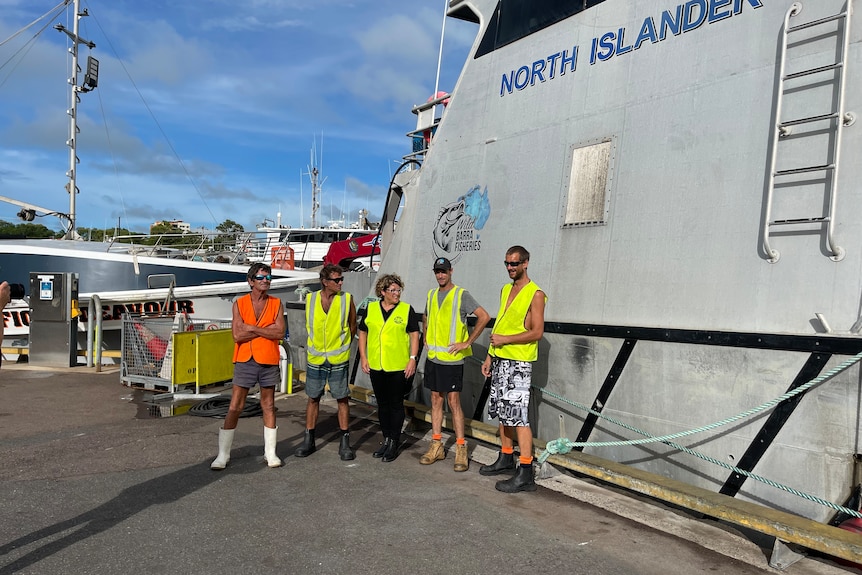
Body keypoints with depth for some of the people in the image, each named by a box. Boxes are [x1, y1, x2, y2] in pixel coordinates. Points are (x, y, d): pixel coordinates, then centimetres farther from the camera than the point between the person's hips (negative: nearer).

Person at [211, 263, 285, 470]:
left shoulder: (276, 304, 3)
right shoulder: (240, 304, 0)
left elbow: (280, 332, -10)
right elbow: (237, 335, -11)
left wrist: (252, 328, -14)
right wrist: (267, 329, -11)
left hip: (268, 361, 1)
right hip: (245, 360, -1)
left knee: (268, 406, 10)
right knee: (234, 407, 1)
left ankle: (270, 453, 21)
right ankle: (223, 455, 12)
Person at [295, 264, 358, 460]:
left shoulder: (347, 299, -5)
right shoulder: (310, 299, -1)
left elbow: (352, 327, 7)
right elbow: (308, 325, 12)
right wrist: (317, 345, 13)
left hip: (338, 360, -1)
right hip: (315, 358, 2)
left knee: (342, 399, 3)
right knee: (313, 398, 10)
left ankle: (345, 443, 13)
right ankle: (309, 441, 21)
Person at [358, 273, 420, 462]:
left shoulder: (407, 309, -2)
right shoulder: (371, 309, 5)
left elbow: (414, 335, -2)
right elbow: (362, 333, 11)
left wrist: (413, 358, -9)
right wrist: (363, 357, 4)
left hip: (398, 367, -3)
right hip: (376, 366, 3)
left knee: (396, 404, 4)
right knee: (382, 404, 13)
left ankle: (394, 443, 14)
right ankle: (386, 439, 27)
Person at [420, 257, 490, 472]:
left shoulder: (462, 295, -9)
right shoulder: (431, 294, 11)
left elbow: (484, 317, -17)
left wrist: (467, 343, -16)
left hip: (452, 358, -6)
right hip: (433, 357, 6)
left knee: (453, 401, -4)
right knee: (436, 400, 11)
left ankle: (461, 450, 4)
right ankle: (436, 446, 20)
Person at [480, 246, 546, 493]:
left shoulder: (535, 294, -10)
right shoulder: (505, 290, 14)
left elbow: (537, 332, -15)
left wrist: (505, 340, -16)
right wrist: (490, 356, 16)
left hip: (519, 362, -8)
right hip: (499, 360, 8)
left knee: (518, 416, -9)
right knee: (502, 412, 15)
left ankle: (526, 474, -5)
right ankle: (505, 458, 29)